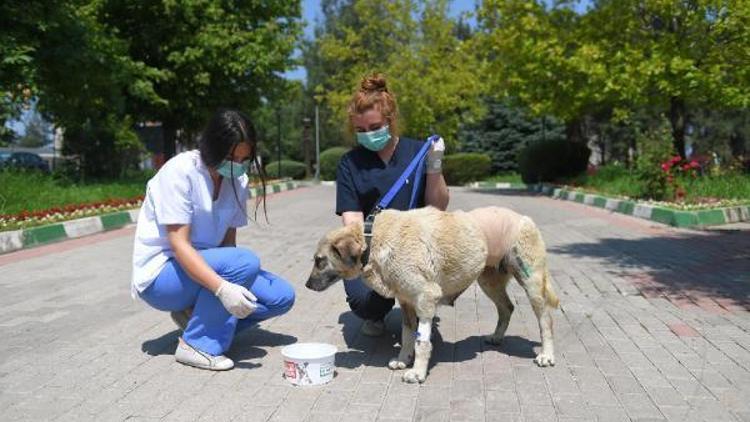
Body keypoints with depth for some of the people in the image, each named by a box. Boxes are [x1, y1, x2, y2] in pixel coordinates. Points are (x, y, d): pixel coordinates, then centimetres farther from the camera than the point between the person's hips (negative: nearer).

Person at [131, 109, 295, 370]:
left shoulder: (237, 180, 0)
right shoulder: (180, 171, -19)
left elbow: (229, 239, 1)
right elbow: (179, 244, -25)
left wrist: (229, 282, -17)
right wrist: (222, 288, -37)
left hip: (203, 269, 7)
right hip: (160, 276, -7)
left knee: (282, 296, -8)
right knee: (245, 262, -31)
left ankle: (195, 315, 2)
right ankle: (195, 345, -16)